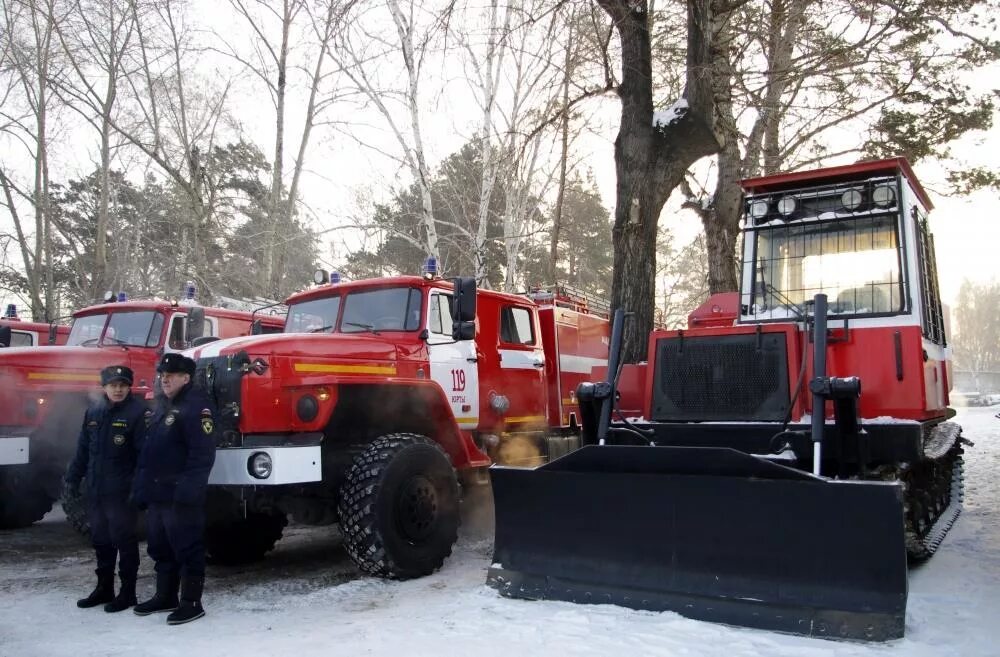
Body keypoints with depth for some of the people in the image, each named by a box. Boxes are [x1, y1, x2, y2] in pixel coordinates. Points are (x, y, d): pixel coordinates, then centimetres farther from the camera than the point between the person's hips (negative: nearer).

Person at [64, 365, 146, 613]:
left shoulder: (138, 412, -10)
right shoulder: (94, 412, 10)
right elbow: (83, 449, 17)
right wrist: (73, 478, 14)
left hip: (121, 492, -6)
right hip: (95, 490, 7)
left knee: (124, 540, 1)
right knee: (101, 540, 15)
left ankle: (127, 592, 11)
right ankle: (104, 588, 28)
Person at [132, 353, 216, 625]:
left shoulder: (197, 406, -13)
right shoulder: (162, 406, 18)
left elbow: (203, 454, -20)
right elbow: (150, 450, 21)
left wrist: (188, 490, -24)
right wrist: (142, 487, 17)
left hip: (180, 496, -10)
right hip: (157, 494, 10)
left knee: (187, 549, -2)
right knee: (160, 548, 18)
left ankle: (192, 603, 6)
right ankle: (165, 596, 31)